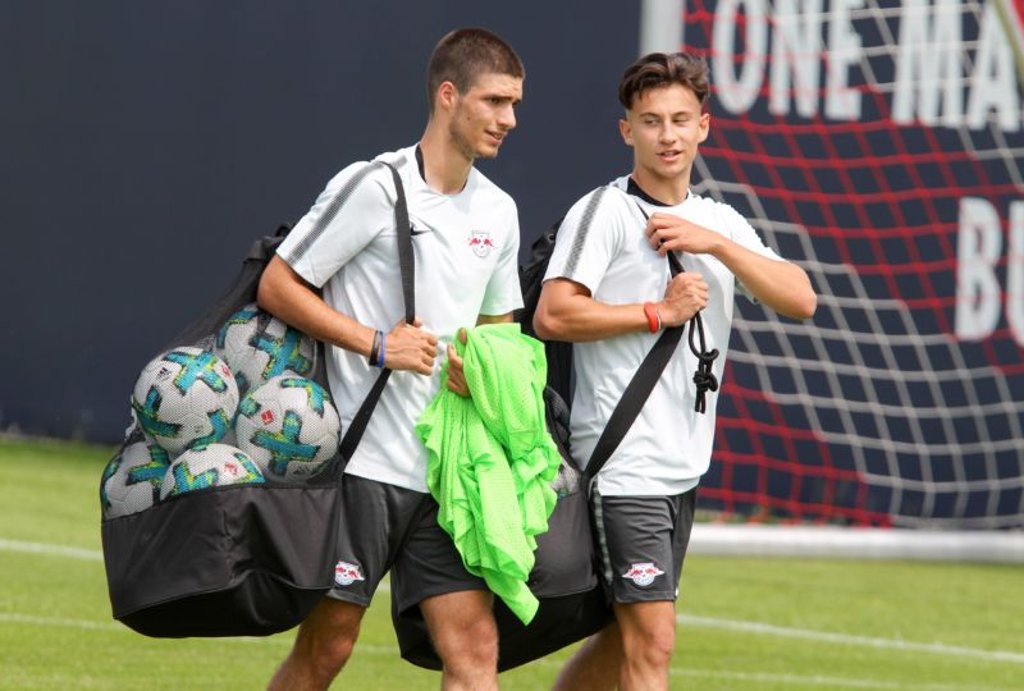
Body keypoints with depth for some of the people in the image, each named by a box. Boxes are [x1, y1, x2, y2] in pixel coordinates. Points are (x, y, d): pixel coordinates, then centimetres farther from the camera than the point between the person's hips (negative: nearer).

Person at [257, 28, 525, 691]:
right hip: (361, 458, -6)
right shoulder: (375, 187, -9)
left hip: (446, 468, 6)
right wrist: (377, 344, -15)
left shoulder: (499, 212, 12)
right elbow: (277, 287, -8)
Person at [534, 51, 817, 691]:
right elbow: (552, 315, -16)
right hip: (624, 463, -7)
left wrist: (715, 244, -9)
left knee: (626, 637, 13)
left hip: (685, 466, 7)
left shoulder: (721, 223, 13)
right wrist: (659, 313, -13)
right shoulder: (605, 212, -6)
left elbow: (800, 301, 1)